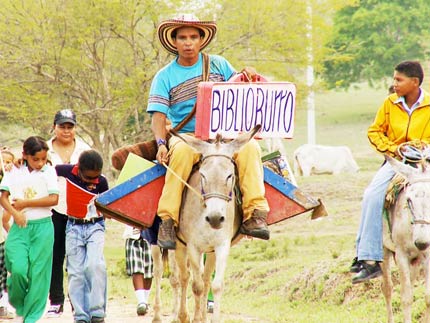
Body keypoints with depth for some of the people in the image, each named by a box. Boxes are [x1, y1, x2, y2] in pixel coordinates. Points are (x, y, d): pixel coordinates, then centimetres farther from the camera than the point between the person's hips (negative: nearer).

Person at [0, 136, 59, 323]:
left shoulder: (48, 171, 1)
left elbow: (53, 199, -9)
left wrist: (25, 203, -9)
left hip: (42, 226, -1)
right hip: (19, 226, 1)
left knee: (38, 273, -2)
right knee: (18, 269, -13)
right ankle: (19, 308, 12)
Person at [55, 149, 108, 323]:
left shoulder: (101, 182, -10)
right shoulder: (68, 171, -9)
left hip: (95, 226, -2)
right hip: (74, 228, 2)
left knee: (95, 265, -21)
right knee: (76, 272, -1)